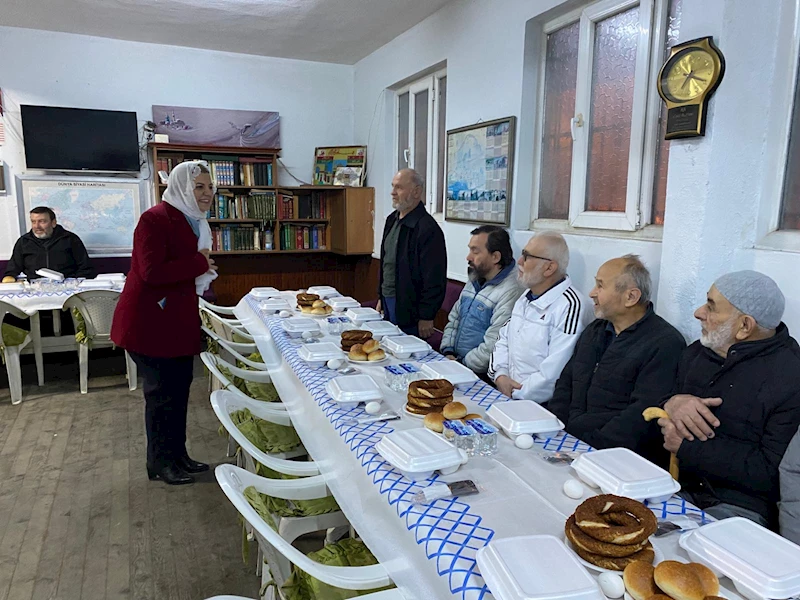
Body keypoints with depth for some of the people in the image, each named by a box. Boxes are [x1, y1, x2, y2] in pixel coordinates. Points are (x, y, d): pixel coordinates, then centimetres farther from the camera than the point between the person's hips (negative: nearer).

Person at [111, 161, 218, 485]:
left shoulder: (194, 222, 13)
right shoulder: (156, 219, -16)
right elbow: (152, 272, -27)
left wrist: (204, 270, 6)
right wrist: (200, 263, -19)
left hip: (179, 321, 9)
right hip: (151, 322, -9)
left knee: (179, 389, 15)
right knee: (162, 392, 2)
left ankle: (178, 455, 29)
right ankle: (160, 463, 19)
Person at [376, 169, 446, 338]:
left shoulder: (427, 228, -18)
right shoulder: (392, 220, 11)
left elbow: (434, 279, -19)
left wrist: (426, 317, -18)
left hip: (409, 310, -8)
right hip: (388, 302, 8)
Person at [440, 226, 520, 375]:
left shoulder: (509, 292, -18)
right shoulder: (474, 282, 13)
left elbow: (492, 347, -22)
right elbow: (453, 320, 18)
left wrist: (461, 364, -13)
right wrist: (448, 352, 3)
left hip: (481, 375, -8)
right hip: (455, 361, 8)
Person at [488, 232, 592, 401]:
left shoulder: (570, 306, -17)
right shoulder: (527, 297, 15)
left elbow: (555, 372, -22)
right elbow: (504, 340, 17)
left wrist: (516, 394, -15)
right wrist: (499, 375, -1)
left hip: (542, 405, -8)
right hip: (506, 391, 8)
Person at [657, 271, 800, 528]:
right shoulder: (696, 353, 9)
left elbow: (772, 472, -18)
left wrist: (686, 446, -16)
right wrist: (670, 404, -11)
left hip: (743, 508, -6)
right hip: (681, 489, 6)